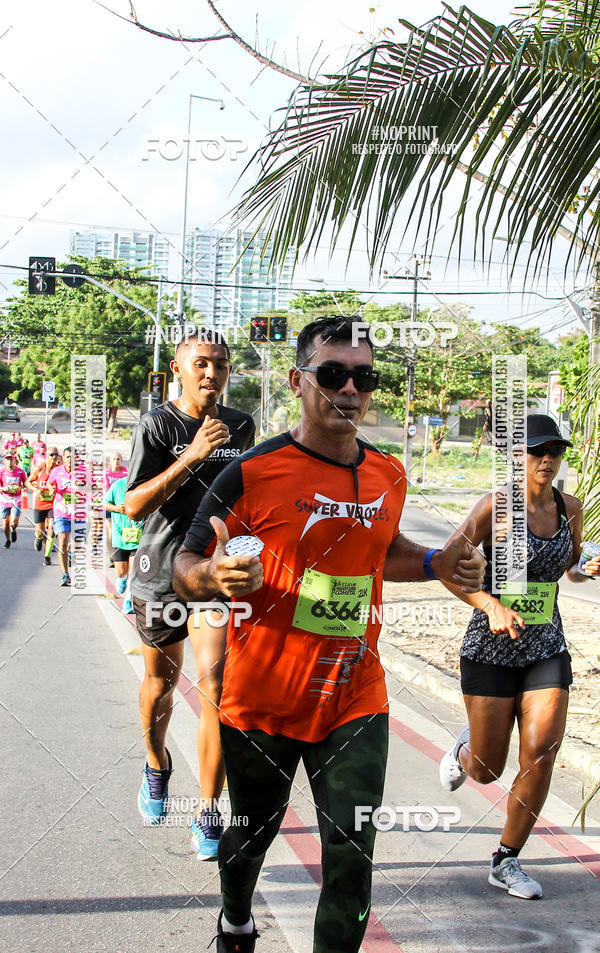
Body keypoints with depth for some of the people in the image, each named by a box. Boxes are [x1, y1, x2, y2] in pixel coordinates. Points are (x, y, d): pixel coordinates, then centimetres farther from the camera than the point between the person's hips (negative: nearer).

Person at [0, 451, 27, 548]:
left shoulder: (20, 472, -7)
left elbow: (25, 483, 6)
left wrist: (20, 487, -14)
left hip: (16, 501, -1)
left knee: (14, 523, -12)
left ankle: (13, 531, 25)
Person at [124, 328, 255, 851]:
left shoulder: (241, 426, 4)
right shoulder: (157, 425, -9)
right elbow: (134, 506, -18)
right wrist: (192, 456, -25)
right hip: (161, 569, -1)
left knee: (215, 686, -12)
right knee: (161, 681, 17)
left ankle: (209, 814, -1)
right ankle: (156, 764, 47)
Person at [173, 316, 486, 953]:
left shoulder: (388, 475, 3)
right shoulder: (253, 472, -13)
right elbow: (184, 571, -7)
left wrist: (435, 564, 5)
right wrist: (215, 577, -30)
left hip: (356, 700, 3)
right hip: (262, 701, -2)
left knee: (351, 858, -3)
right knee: (251, 835, 19)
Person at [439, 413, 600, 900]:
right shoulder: (495, 507, -13)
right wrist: (491, 605, -22)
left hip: (547, 648, 4)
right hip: (491, 647, -3)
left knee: (541, 753, -10)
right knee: (486, 771, 4)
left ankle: (506, 861, 10)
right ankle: (465, 750, 44)